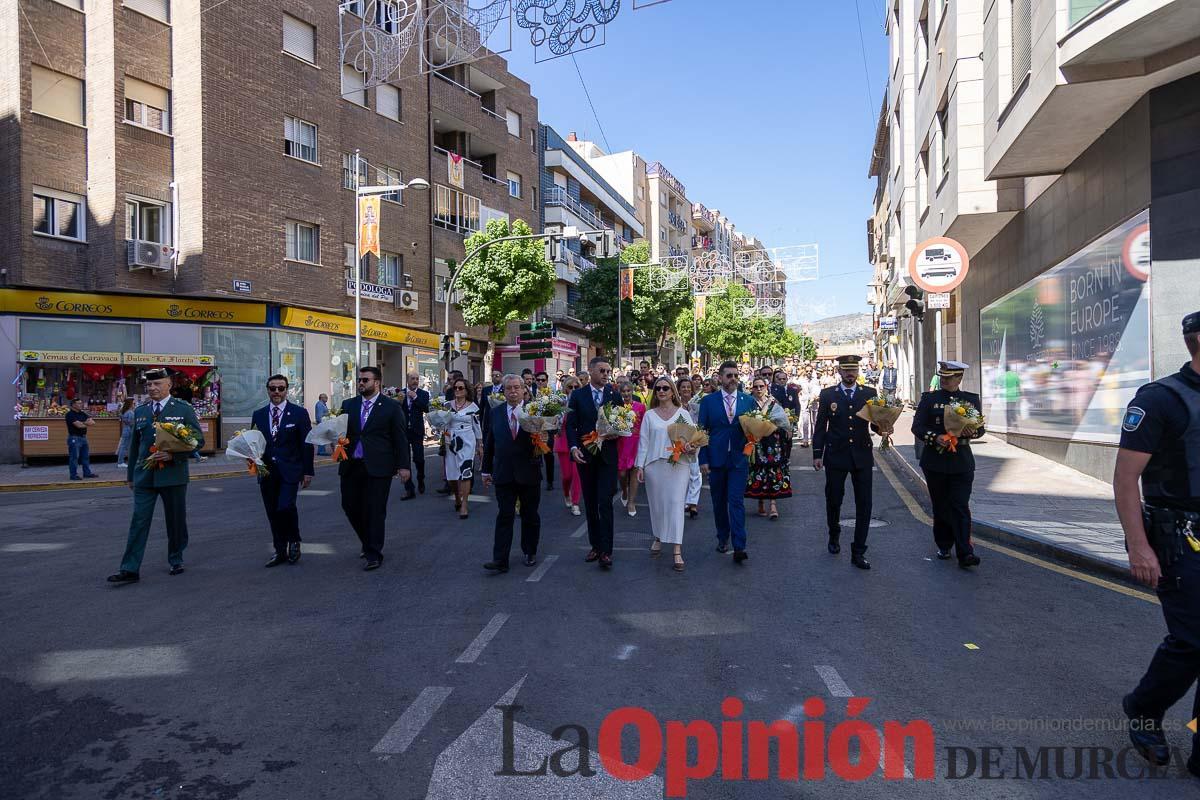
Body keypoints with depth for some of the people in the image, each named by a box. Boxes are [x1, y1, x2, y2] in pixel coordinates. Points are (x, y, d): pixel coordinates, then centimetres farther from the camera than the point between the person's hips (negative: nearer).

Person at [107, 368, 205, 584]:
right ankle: (130, 569, 1)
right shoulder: (140, 412, 11)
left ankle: (176, 560, 25)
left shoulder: (184, 410, -2)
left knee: (176, 521, 8)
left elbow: (198, 440, -5)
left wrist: (173, 455, -19)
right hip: (144, 476, 3)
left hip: (173, 475, -3)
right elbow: (134, 445, 17)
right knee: (139, 522, -1)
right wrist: (130, 474, 17)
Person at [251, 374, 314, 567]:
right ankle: (280, 552, 20)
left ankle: (294, 541, 7)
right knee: (273, 513, 8)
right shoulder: (258, 415, 10)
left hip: (290, 471, -4)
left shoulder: (299, 413, -1)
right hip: (266, 471, 4)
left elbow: (306, 444, -2)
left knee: (286, 506, -19)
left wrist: (308, 471, -5)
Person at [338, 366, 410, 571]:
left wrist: (403, 466, -5)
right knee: (350, 506, 10)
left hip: (377, 467, -5)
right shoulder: (348, 404, 11)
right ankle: (369, 543, 33)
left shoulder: (392, 407, -1)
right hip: (351, 466, 5)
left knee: (375, 511, -1)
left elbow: (401, 439, -1)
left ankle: (374, 554, 11)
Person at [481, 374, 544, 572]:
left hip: (529, 472, -1)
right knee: (504, 516, -1)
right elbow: (489, 443, 9)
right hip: (504, 474, 1)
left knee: (530, 515, 12)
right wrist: (487, 470, 10)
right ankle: (500, 560, 0)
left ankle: (530, 552, 28)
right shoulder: (495, 412, 5)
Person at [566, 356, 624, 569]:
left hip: (607, 455, -1)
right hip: (585, 456, 1)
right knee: (590, 504, 10)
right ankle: (595, 545, 22)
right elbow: (571, 424, 0)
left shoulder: (614, 395, 4)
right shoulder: (577, 395, 3)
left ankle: (606, 551, -4)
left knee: (605, 503, -8)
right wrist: (574, 447, -14)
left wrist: (616, 433, -12)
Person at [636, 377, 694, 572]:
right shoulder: (649, 415, 8)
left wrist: (691, 448, -16)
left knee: (676, 504, -7)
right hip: (654, 465, 2)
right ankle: (658, 538, 32)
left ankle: (677, 551, -8)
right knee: (656, 503, 9)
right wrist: (640, 466, 1)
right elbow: (643, 441, 6)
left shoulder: (683, 413, 5)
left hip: (678, 464, -2)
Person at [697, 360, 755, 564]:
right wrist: (703, 460, -5)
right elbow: (702, 431, 1)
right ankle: (722, 538, 30)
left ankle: (739, 547, -7)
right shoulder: (708, 401, 1)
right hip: (716, 460, 1)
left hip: (739, 459, -1)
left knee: (736, 501, -8)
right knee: (719, 502, 12)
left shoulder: (748, 400, 5)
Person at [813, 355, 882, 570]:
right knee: (833, 500, 11)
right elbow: (820, 426, 3)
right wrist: (817, 454, -1)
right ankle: (834, 536, 38)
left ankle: (858, 552, 8)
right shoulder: (827, 395, 3)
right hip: (835, 456, 0)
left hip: (862, 456, 1)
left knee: (864, 504, -1)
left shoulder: (869, 394, 5)